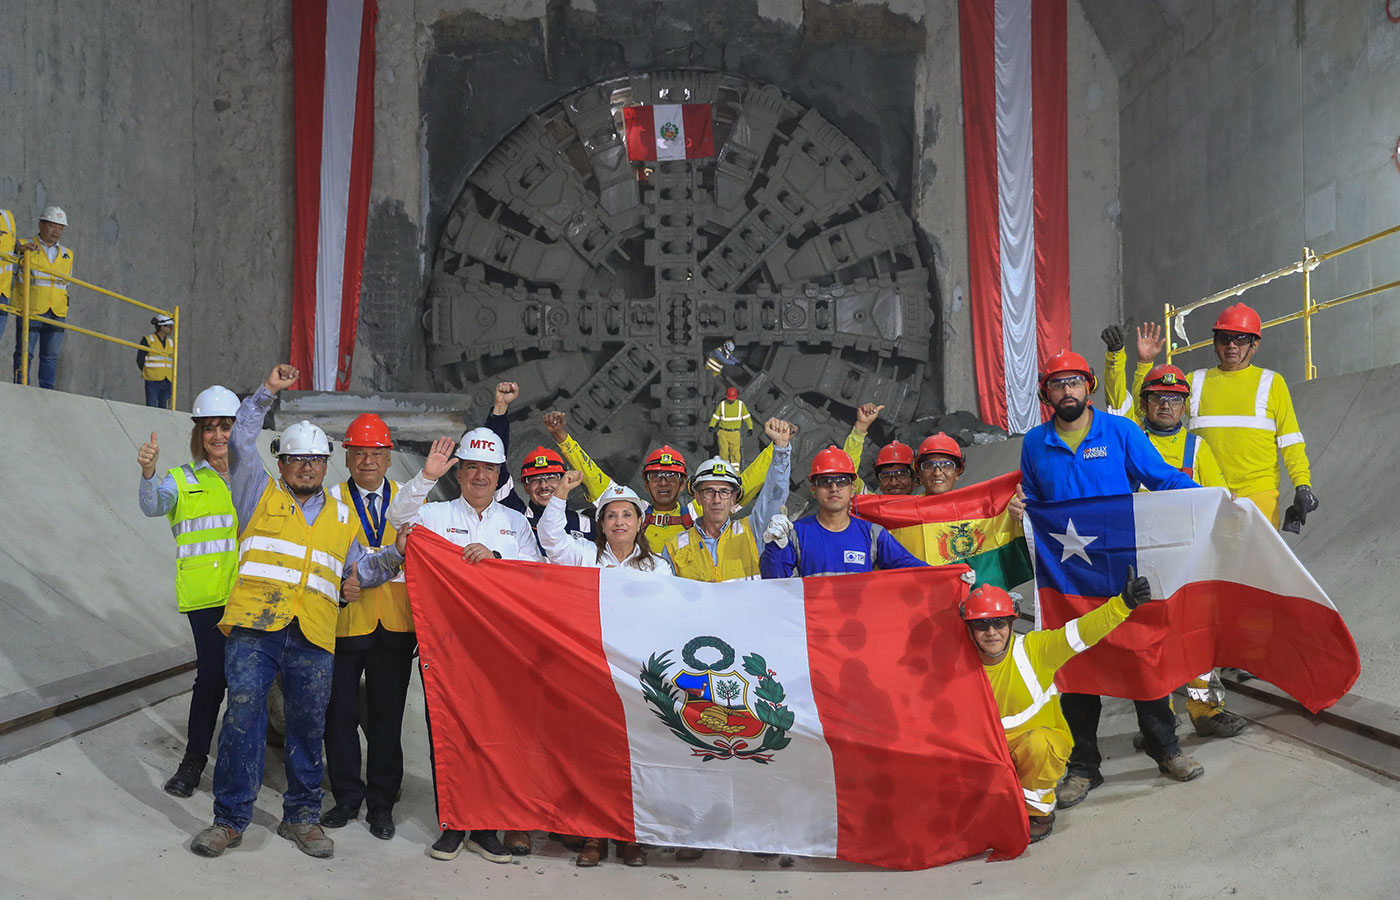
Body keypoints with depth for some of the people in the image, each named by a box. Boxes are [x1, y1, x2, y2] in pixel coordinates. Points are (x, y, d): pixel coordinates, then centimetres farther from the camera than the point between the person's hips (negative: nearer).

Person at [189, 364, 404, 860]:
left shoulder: (342, 516, 22)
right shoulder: (260, 494, 14)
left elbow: (356, 570, 24)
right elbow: (241, 443, 4)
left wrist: (396, 555, 9)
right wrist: (266, 393, 0)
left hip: (313, 637, 3)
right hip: (254, 626, -2)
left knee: (308, 727, 7)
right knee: (243, 718, -7)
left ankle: (302, 815, 20)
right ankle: (230, 819, 5)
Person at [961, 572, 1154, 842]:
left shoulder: (1034, 648, -16)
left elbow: (1081, 631, -27)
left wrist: (1123, 603, -40)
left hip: (1043, 741, -2)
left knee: (1037, 743, -36)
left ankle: (1038, 811, -5)